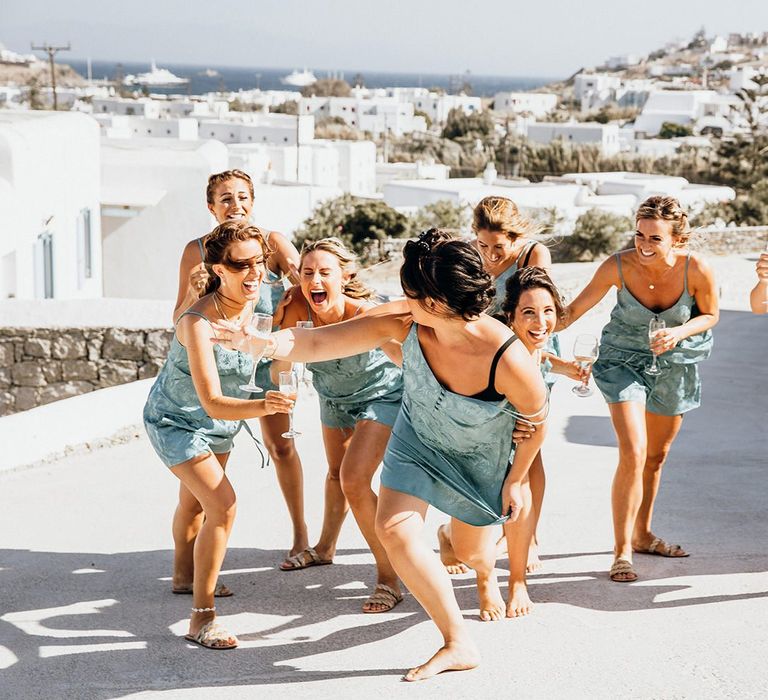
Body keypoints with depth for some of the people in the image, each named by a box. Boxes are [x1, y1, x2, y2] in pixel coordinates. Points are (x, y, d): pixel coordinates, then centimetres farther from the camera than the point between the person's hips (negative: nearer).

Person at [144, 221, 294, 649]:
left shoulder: (252, 302, -17)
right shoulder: (197, 323, -37)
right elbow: (213, 404, -43)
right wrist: (262, 406, -58)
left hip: (222, 424, 7)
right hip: (176, 421, -7)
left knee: (195, 502, 28)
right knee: (223, 506, -22)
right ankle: (202, 617, -13)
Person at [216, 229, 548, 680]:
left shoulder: (508, 360, -38)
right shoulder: (404, 322, -30)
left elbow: (538, 418, -18)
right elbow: (317, 343, -33)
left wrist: (516, 480, -5)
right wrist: (260, 342, -51)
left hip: (481, 459, -2)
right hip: (417, 443, 3)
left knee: (472, 549, 17)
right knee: (395, 530, -17)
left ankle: (486, 575, 57)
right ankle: (459, 645, -5)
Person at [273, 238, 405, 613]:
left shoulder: (365, 315, -39)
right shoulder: (298, 307, -28)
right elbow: (280, 365, -18)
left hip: (380, 395, -5)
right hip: (334, 395, 6)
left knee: (354, 480, -21)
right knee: (336, 472, 27)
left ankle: (389, 578, -8)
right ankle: (325, 547, 53)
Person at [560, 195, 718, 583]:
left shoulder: (697, 270, -24)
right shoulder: (619, 266, -26)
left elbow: (710, 314, -6)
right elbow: (577, 307, -14)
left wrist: (679, 332, -24)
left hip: (675, 364, 3)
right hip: (624, 360, -3)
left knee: (656, 456, 18)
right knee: (633, 455, -16)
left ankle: (642, 535, 38)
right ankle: (622, 551, -4)